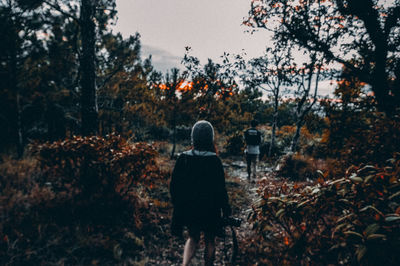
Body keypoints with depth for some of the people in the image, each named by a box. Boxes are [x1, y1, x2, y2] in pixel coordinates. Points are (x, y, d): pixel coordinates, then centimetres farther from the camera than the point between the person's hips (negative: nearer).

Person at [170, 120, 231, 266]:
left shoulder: (183, 158, -10)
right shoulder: (214, 161, -18)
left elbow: (173, 185, -2)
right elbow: (220, 189, -13)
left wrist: (177, 204, 13)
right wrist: (226, 210, 0)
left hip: (187, 208, 3)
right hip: (209, 210, -3)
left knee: (193, 238, 24)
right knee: (209, 240, 20)